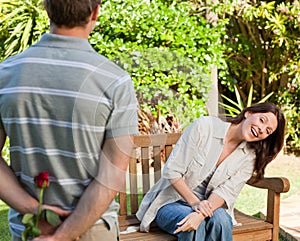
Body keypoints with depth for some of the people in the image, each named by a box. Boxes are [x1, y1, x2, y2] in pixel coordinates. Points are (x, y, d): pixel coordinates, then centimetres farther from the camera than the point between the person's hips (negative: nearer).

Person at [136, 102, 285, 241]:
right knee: (195, 226, -34)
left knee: (220, 219, -31)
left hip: (209, 205, 3)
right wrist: (194, 202, -24)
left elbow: (227, 191, -14)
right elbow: (171, 171, -14)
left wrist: (201, 214, -32)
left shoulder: (249, 156, -2)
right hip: (170, 202, -3)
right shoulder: (204, 126, -15)